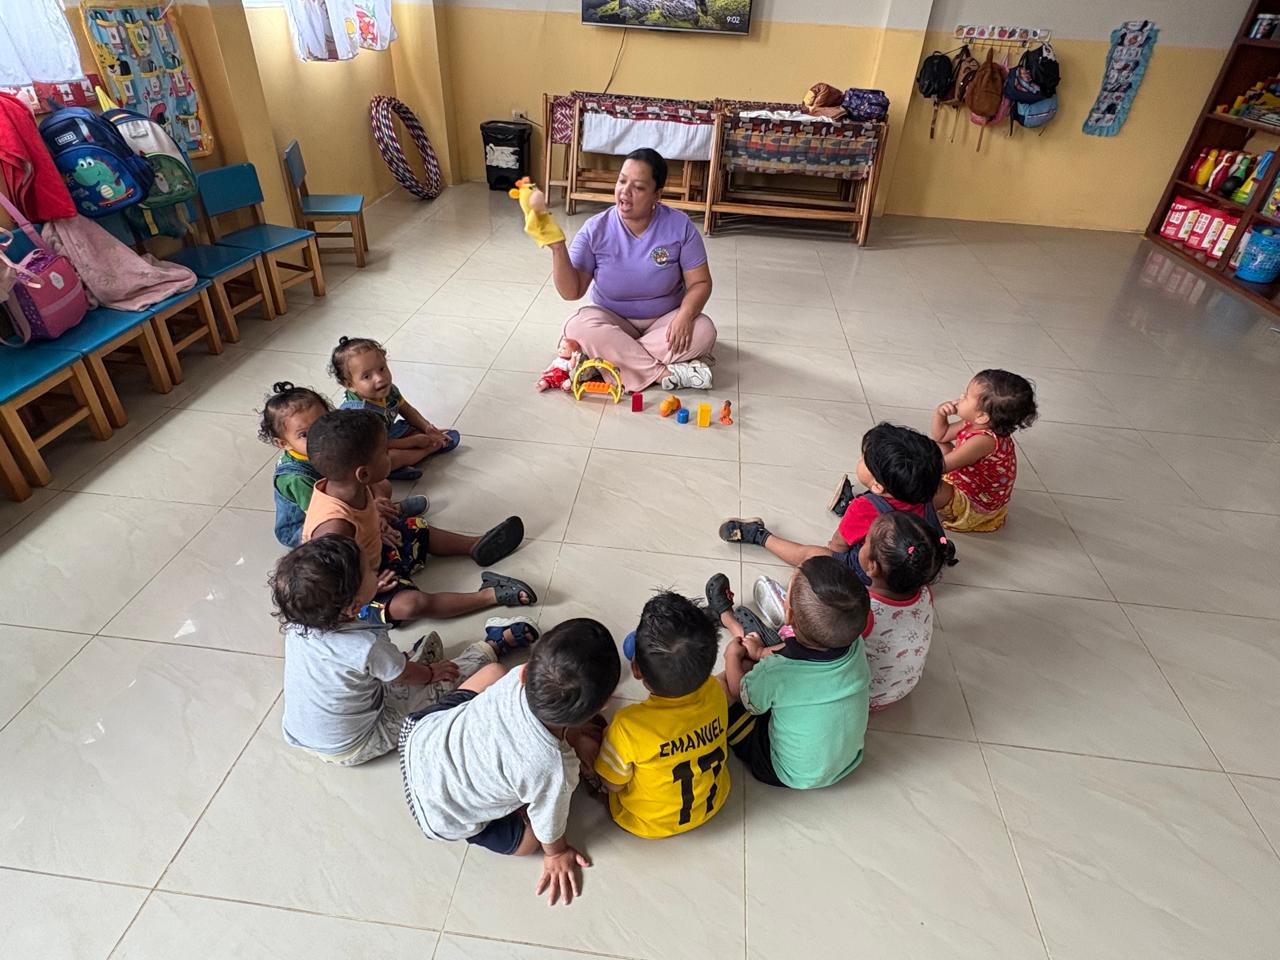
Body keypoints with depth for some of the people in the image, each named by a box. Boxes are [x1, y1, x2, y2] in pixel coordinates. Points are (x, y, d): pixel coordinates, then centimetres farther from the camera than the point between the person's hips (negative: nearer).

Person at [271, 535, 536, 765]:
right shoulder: (367, 647, -38)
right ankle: (495, 644, 23)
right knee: (446, 679, 3)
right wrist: (432, 672, 5)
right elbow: (408, 675, -15)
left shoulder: (295, 622, -20)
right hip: (349, 750, -6)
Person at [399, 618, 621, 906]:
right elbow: (549, 826, -15)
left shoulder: (518, 678, -30)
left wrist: (571, 733, 7)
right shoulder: (555, 770, -38)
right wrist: (556, 854, 9)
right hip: (444, 821, -4)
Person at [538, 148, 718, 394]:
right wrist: (557, 247, -29)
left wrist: (685, 314, -29)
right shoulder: (596, 228, -12)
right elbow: (572, 291, -13)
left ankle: (610, 358, -25)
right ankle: (665, 373, -29)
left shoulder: (680, 226, -12)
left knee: (703, 331, -29)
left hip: (664, 321, 0)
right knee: (578, 326, -31)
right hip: (612, 322, 0)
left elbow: (700, 282, -9)